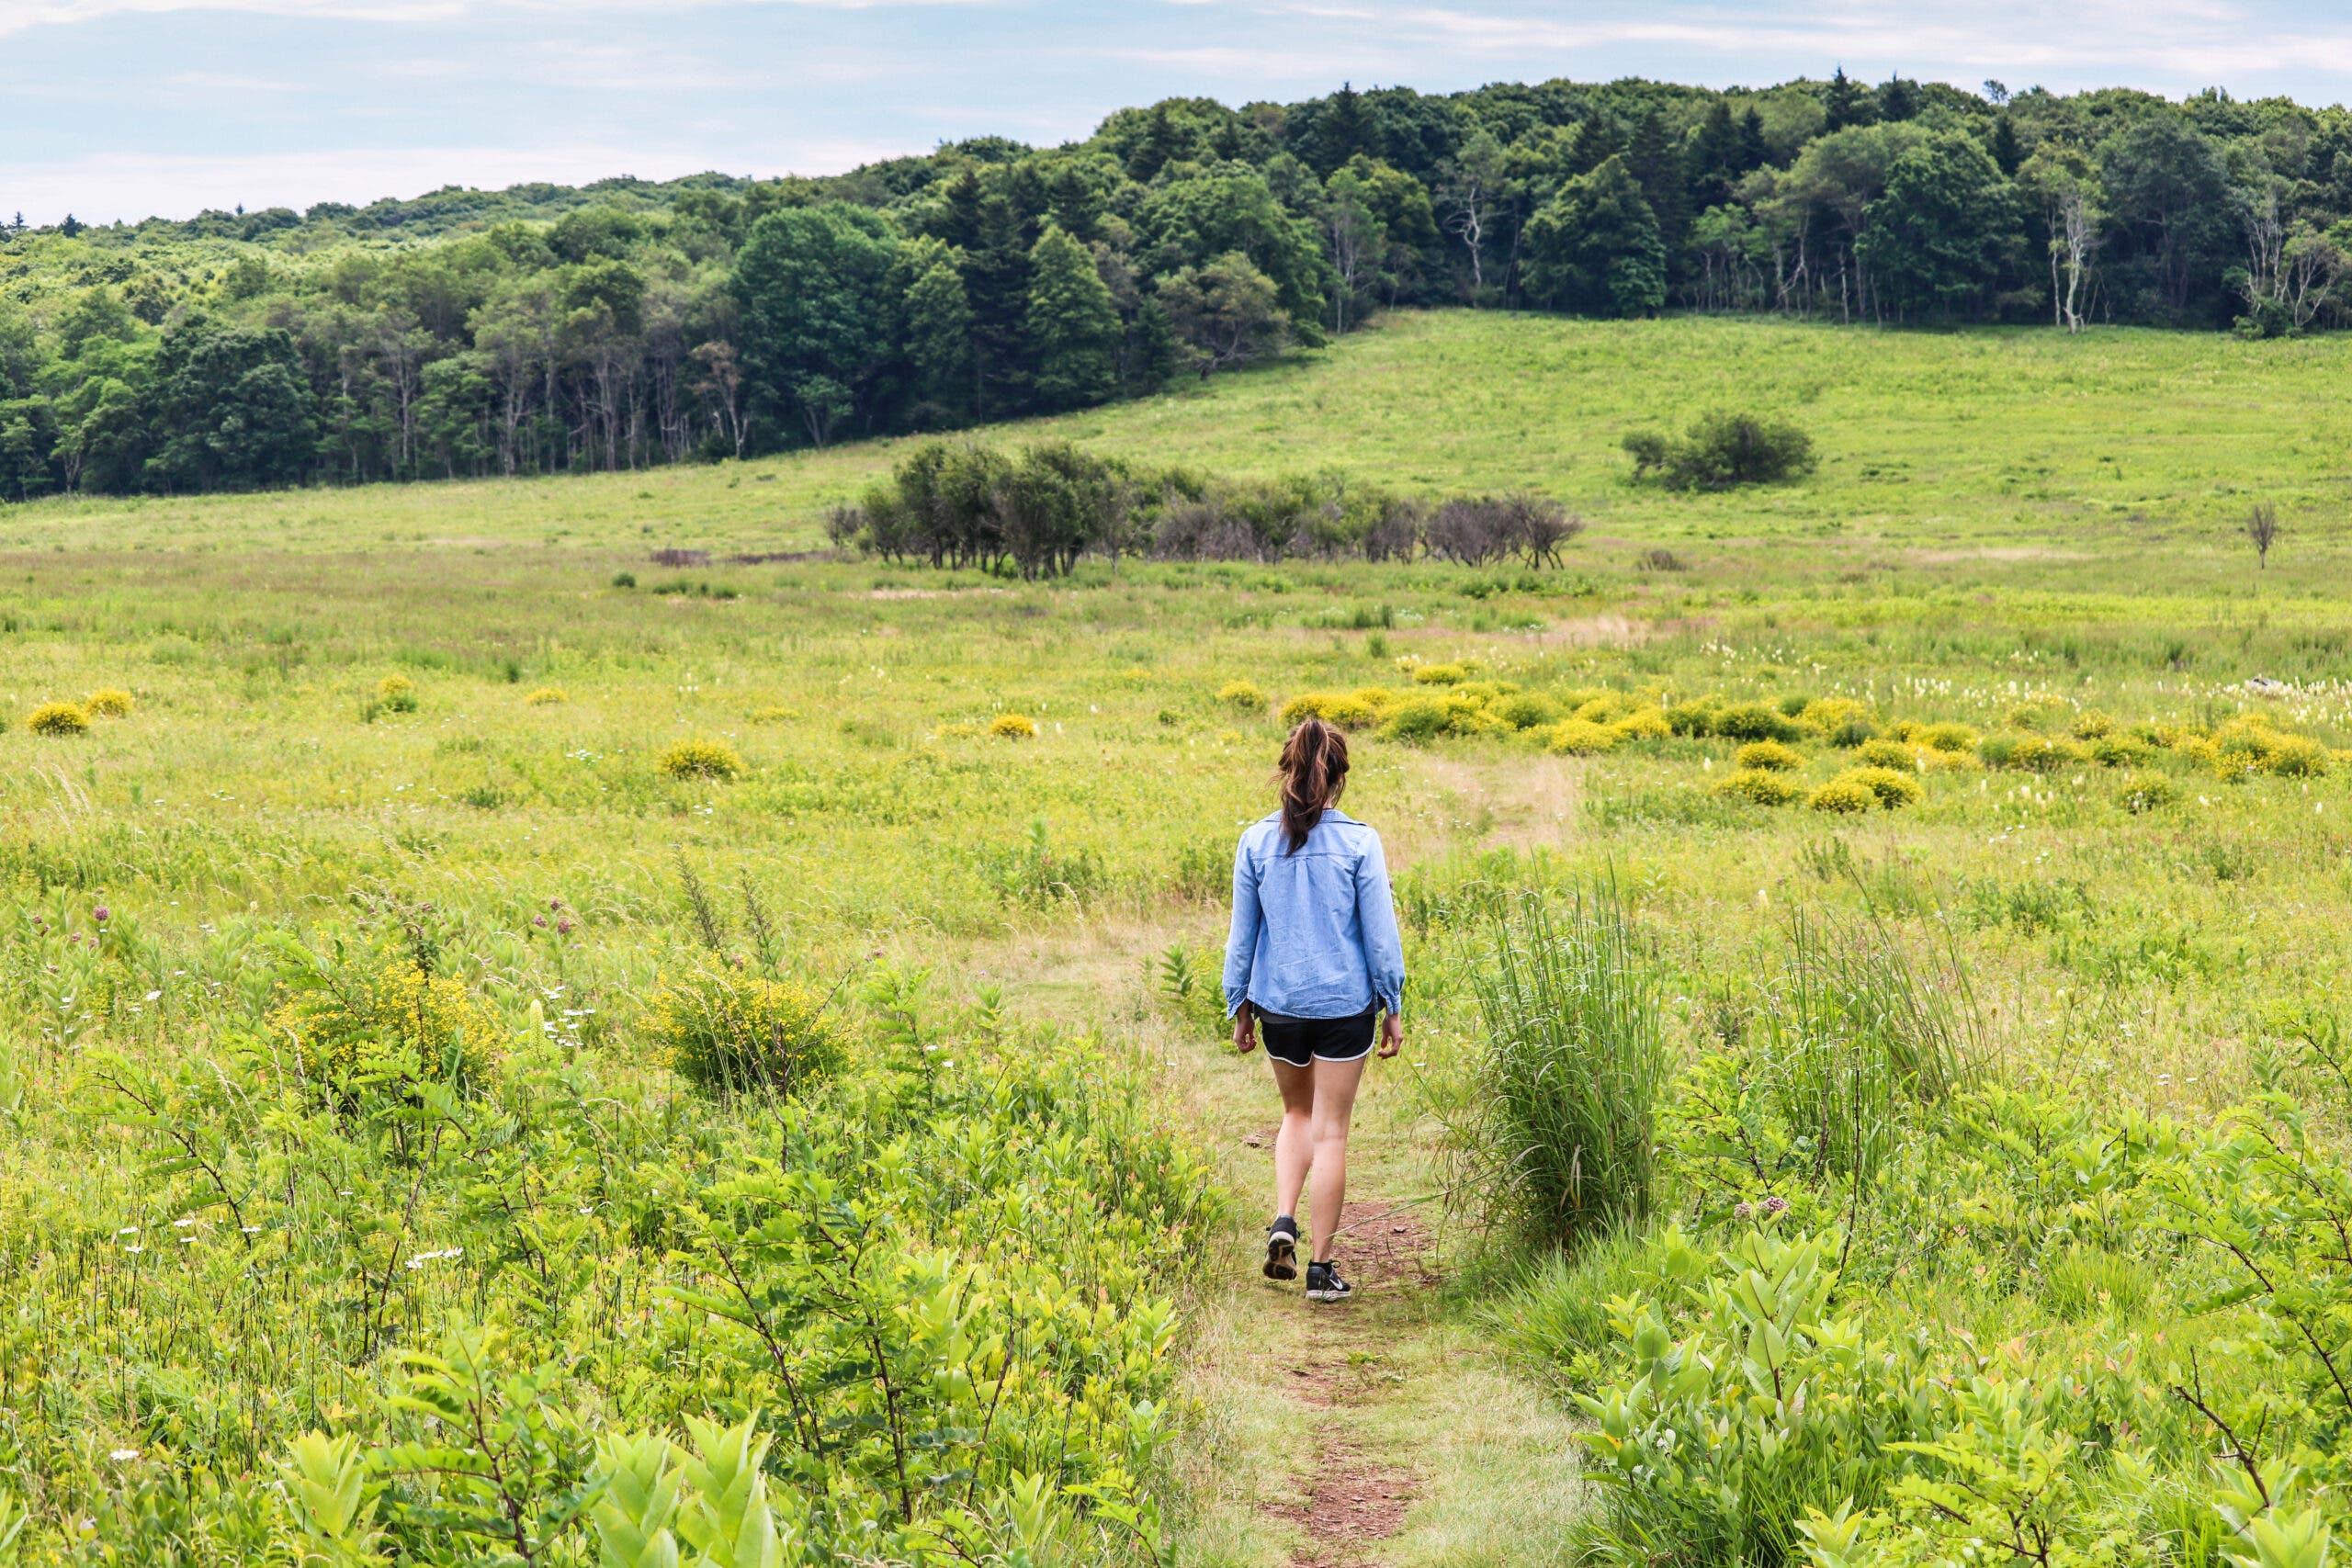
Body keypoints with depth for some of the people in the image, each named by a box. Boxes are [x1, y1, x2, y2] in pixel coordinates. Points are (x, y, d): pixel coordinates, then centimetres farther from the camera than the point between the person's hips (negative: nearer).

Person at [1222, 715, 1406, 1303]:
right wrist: (1393, 1007, 4)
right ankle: (1321, 1269, 7)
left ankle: (1283, 1222, 3)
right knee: (1330, 1132, 6)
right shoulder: (1360, 843, -9)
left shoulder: (1256, 842, -3)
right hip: (1344, 1003, -2)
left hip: (1278, 1001, 2)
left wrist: (1239, 1006, 13)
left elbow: (1242, 931, 3)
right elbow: (1379, 931, -5)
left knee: (1298, 1112, 24)